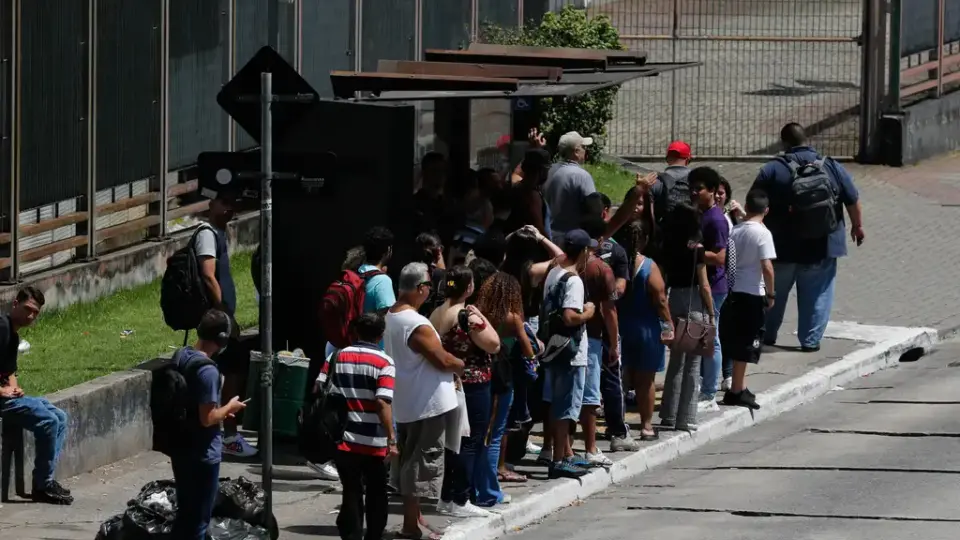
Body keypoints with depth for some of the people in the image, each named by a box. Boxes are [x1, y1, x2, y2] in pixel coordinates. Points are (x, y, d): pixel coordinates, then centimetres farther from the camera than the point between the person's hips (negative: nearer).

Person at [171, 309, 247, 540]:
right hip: (202, 454, -8)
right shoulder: (208, 371, -23)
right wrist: (228, 408, -5)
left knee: (184, 512, 18)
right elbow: (207, 418, -23)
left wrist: (220, 410, 14)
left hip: (181, 449, 8)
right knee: (199, 520, 2)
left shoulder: (180, 357, 3)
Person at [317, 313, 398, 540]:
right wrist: (391, 439, -15)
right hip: (374, 443, -3)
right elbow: (383, 403, -17)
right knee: (376, 496, 13)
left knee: (352, 495, 6)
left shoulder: (337, 357, 3)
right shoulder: (384, 362, -8)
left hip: (344, 441, 3)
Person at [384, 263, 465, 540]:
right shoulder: (417, 325, -23)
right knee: (421, 461, -3)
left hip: (404, 403, 9)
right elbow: (443, 360, -21)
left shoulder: (390, 317, 6)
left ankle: (414, 516, 27)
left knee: (408, 459, 17)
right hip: (427, 403, -9)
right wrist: (462, 365, 0)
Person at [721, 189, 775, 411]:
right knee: (746, 344, 0)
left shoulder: (735, 231, 4)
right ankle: (736, 391, 2)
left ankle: (740, 388, 21)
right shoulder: (762, 233, -12)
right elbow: (767, 267, -16)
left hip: (733, 292, 6)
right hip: (753, 293, -6)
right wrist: (771, 293, -6)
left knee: (736, 341, 14)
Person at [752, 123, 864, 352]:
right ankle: (810, 340, 6)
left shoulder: (773, 170, -6)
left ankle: (767, 335, 27)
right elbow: (853, 201, 5)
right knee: (816, 296, 8)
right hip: (822, 247, 0)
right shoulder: (833, 168, -1)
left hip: (782, 246, 0)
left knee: (774, 293, 16)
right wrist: (858, 226, 20)